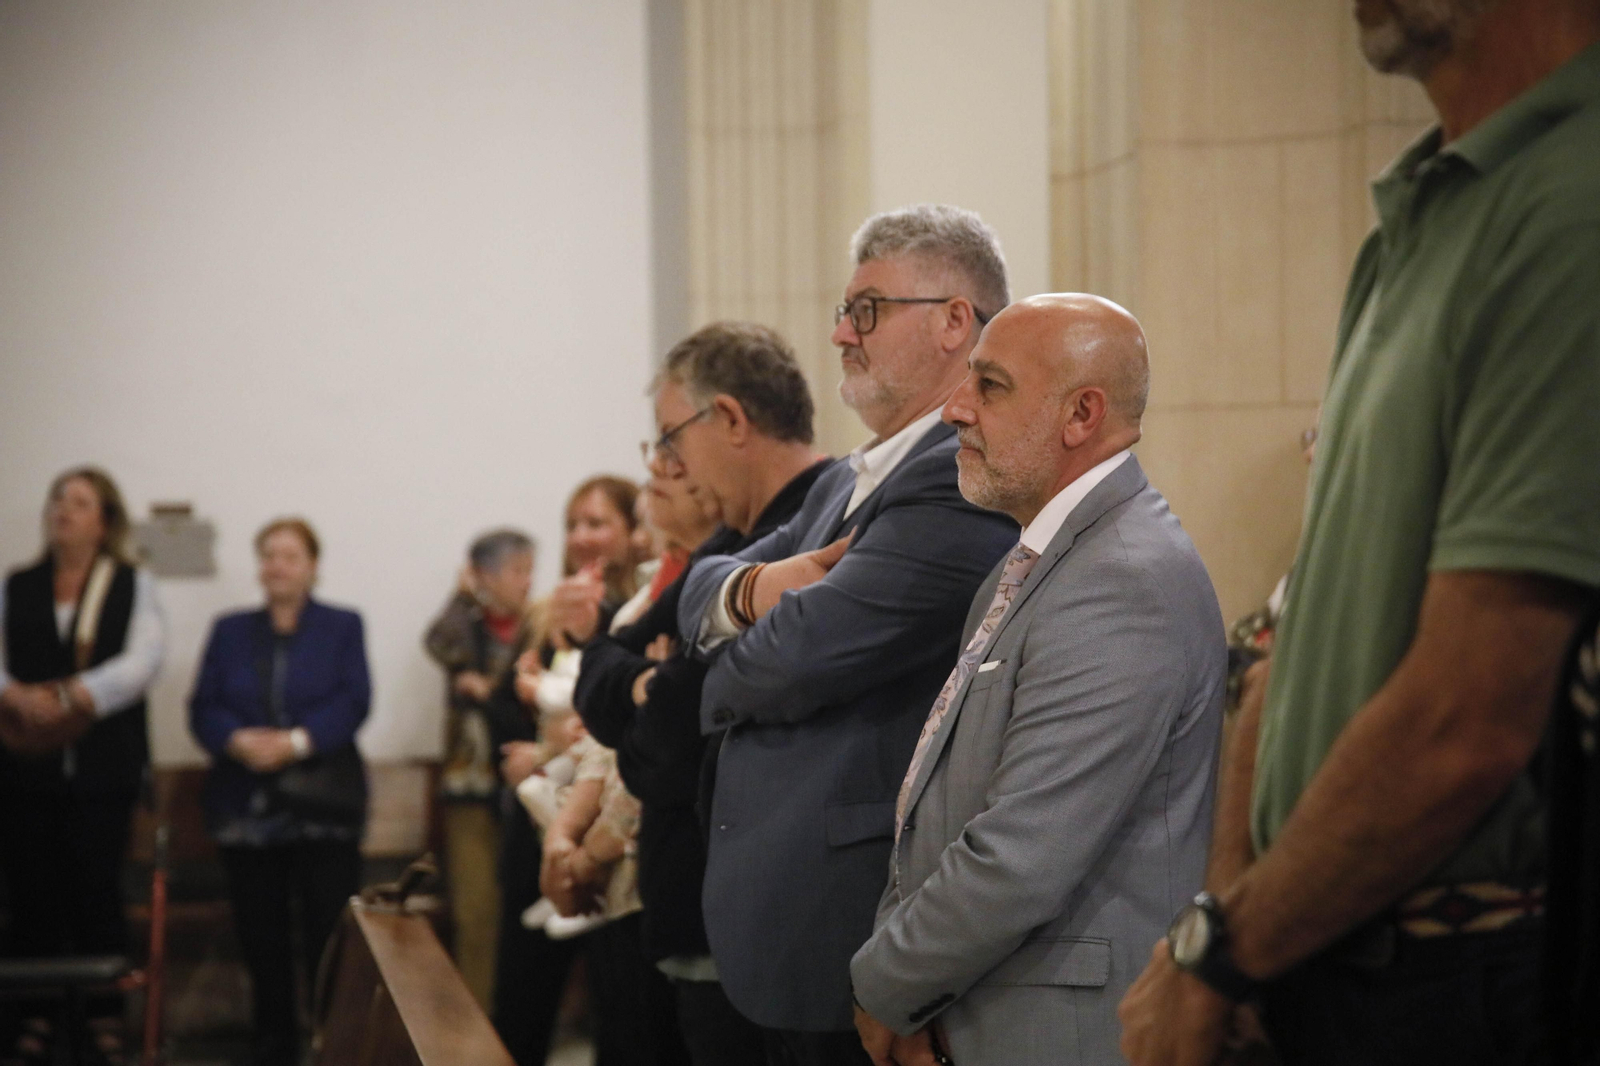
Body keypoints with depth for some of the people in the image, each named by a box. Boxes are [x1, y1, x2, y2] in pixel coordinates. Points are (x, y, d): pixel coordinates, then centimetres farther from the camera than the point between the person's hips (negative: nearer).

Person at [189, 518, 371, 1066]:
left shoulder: (341, 627, 9)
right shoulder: (231, 631, 15)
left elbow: (352, 703, -4)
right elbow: (204, 707, 5)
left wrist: (297, 741, -19)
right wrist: (238, 740, -16)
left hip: (322, 808, -2)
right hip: (247, 806, 3)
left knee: (329, 933, -7)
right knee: (261, 935, 4)